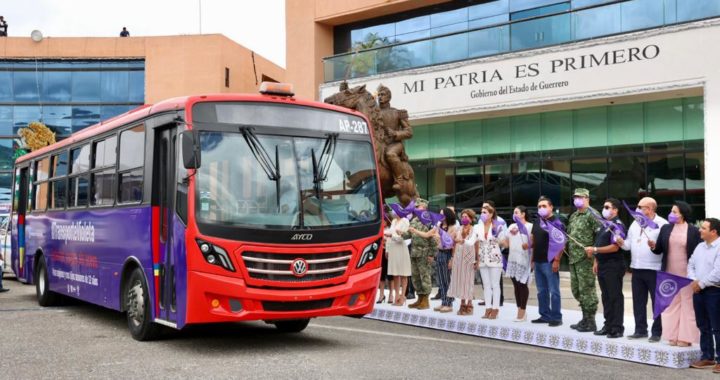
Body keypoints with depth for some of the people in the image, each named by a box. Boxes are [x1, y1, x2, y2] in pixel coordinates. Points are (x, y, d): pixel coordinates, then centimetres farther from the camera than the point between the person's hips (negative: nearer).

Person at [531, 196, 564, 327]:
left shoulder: (556, 222, -8)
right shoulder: (537, 222, 15)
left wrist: (556, 260, -19)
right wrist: (532, 259, 16)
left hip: (550, 262, -8)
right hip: (538, 261, 8)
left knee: (553, 291, -4)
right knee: (541, 291, 12)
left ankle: (556, 317, 1)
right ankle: (544, 315, 21)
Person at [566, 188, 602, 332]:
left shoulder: (592, 215, -9)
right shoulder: (573, 216, 18)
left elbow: (601, 236, -16)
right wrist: (569, 251, 17)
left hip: (586, 259, -9)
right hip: (573, 259, 9)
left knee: (586, 290, -5)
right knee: (576, 289, 13)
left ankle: (590, 322, 3)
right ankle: (585, 318, 24)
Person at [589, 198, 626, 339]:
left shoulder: (617, 224, -12)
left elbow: (615, 247, -20)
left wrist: (594, 249, -20)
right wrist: (596, 261, 17)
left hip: (613, 266, -9)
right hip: (603, 265, 9)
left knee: (615, 297, -3)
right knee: (606, 297, 12)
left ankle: (617, 328, 1)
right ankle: (608, 325, 19)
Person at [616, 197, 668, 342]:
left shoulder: (662, 224, -7)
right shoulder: (635, 224, 16)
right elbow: (629, 244, 16)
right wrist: (621, 242, -5)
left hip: (654, 269, -7)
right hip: (637, 268, 7)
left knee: (657, 302, 1)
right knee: (638, 301, 11)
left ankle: (656, 332, 8)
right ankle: (640, 330, 20)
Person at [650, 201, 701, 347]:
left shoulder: (694, 231, -4)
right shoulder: (665, 229, 7)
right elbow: (659, 250, 10)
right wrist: (654, 246, -12)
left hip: (687, 274, -4)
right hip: (669, 273, 4)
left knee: (687, 304, 1)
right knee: (671, 304, 8)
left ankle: (686, 337, 7)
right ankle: (673, 336, 14)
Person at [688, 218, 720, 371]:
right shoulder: (700, 246, 13)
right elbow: (691, 265, 15)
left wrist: (701, 283, -12)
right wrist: (693, 281, -3)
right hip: (698, 291, 8)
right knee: (703, 326, 14)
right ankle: (707, 357, 23)